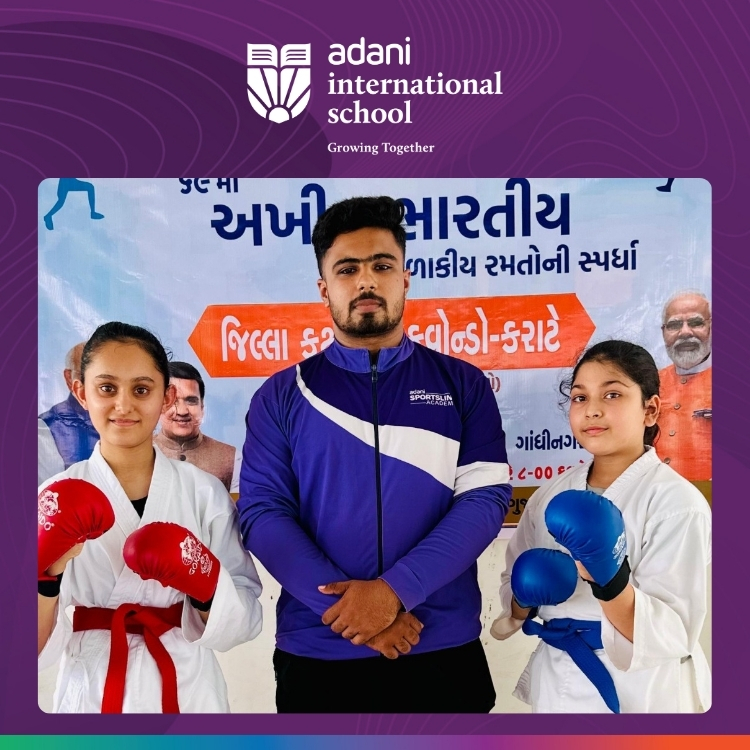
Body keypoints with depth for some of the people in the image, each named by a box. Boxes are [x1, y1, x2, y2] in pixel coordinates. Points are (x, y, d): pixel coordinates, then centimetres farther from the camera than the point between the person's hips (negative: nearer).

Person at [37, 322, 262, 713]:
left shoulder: (204, 492, -7)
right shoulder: (59, 500, -7)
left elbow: (243, 620, -5)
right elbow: (37, 644, -11)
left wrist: (206, 582, -24)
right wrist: (47, 570, -28)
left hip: (187, 689, 1)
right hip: (90, 694, 0)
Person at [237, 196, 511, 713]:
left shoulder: (463, 385, 2)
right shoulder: (282, 396, 3)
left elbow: (485, 499, -7)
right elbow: (262, 511, -6)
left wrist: (393, 589, -18)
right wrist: (346, 605, -16)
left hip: (444, 652, 1)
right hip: (316, 654, 0)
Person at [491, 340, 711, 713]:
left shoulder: (676, 501, -16)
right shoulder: (553, 493, -1)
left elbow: (673, 635, -19)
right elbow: (514, 590, 7)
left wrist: (610, 583, -34)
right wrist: (526, 597, -14)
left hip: (635, 694, -4)